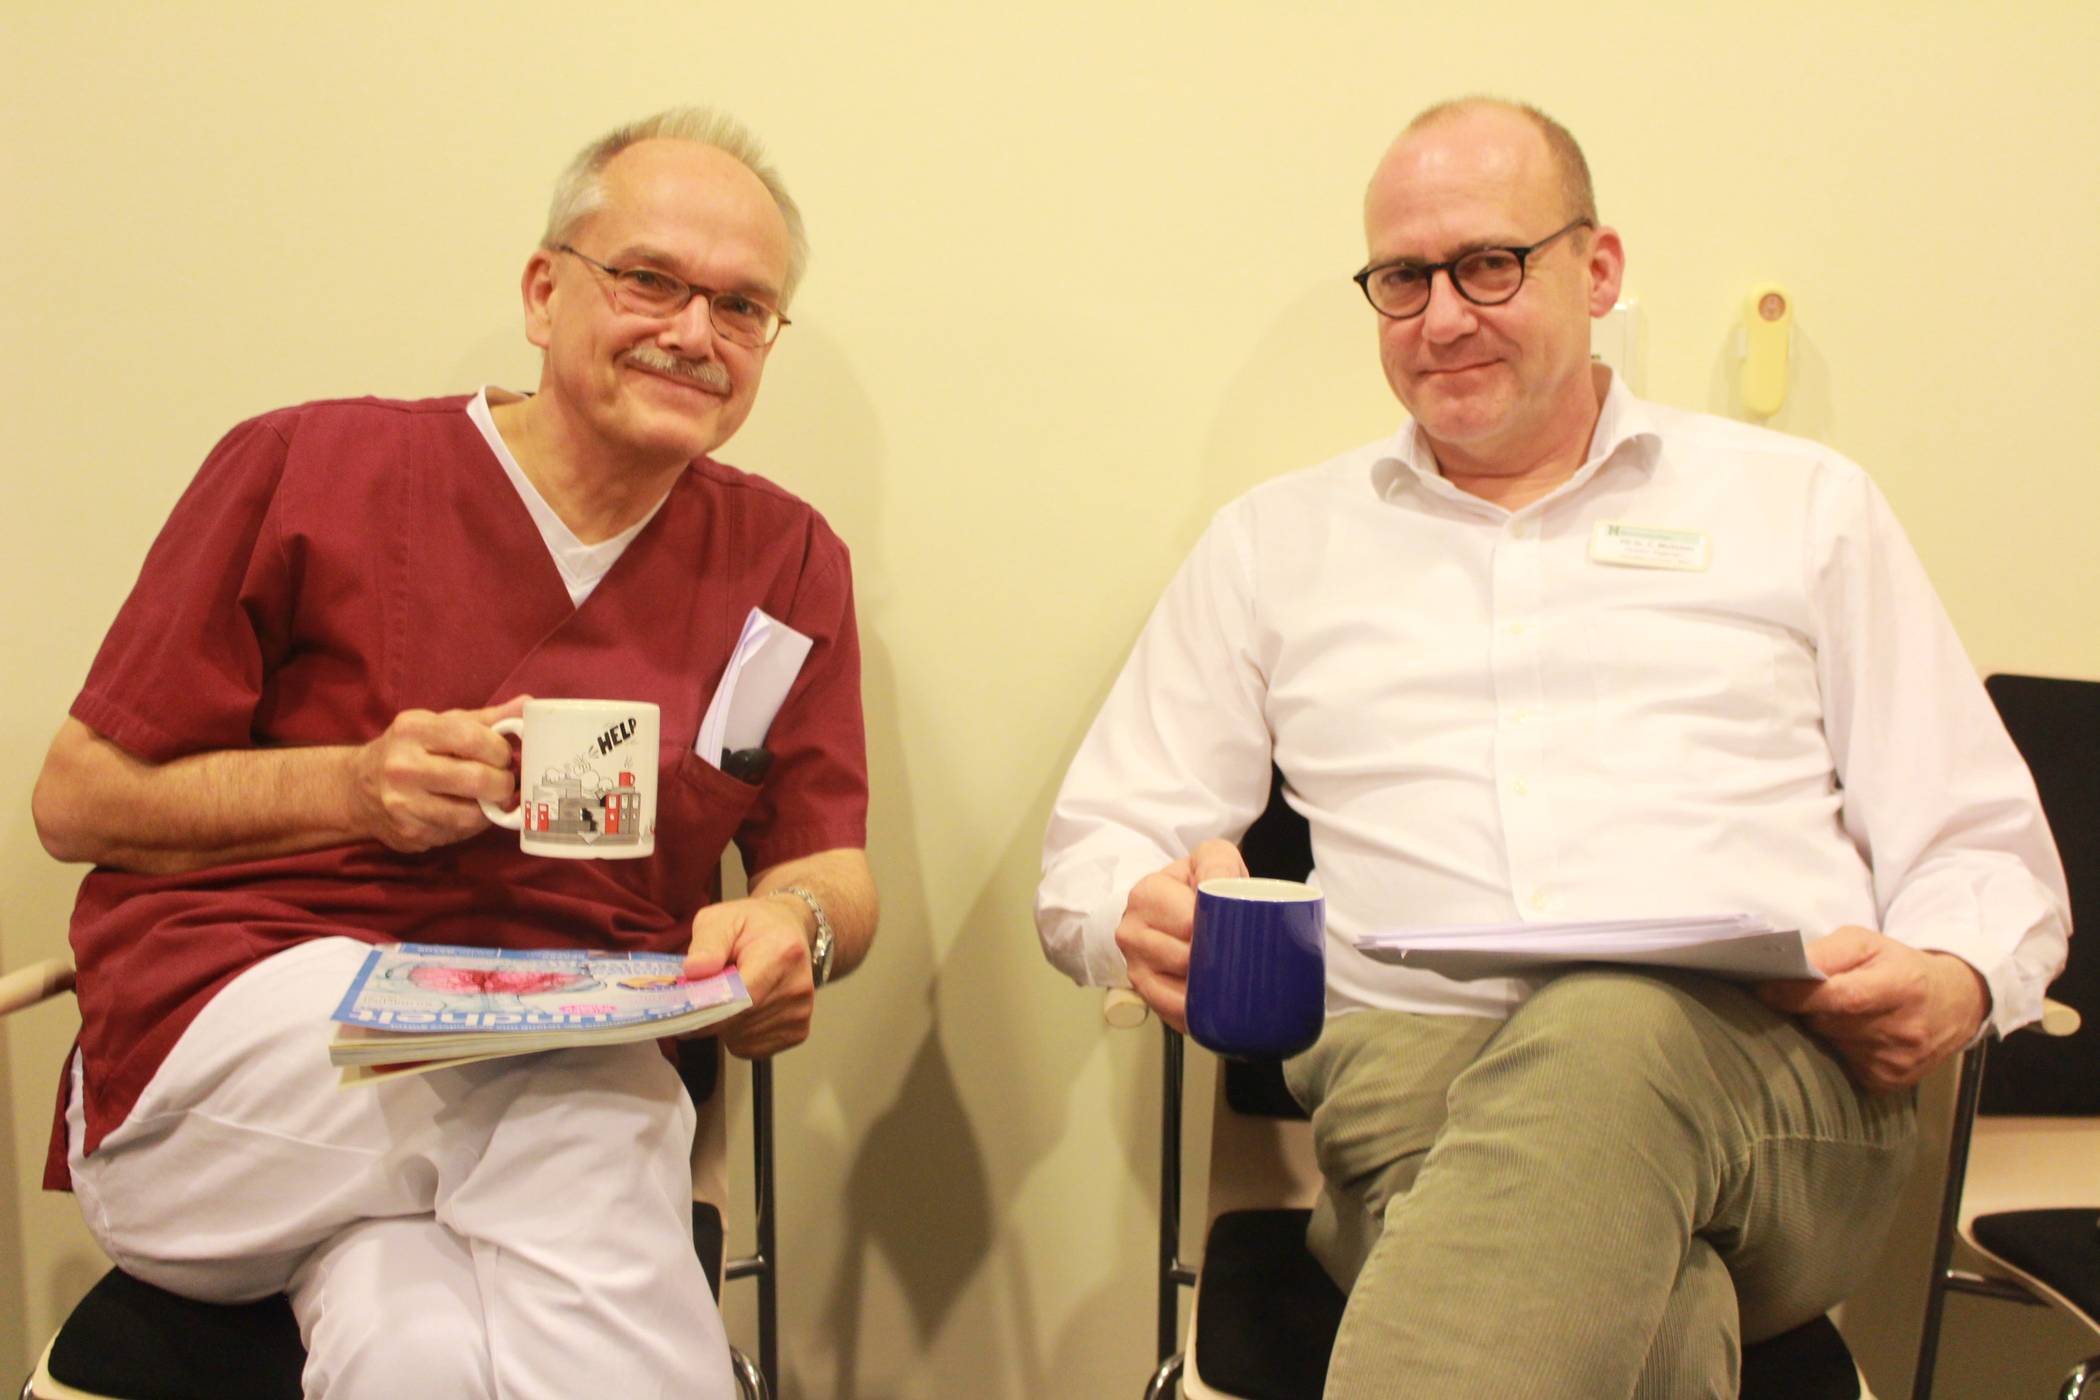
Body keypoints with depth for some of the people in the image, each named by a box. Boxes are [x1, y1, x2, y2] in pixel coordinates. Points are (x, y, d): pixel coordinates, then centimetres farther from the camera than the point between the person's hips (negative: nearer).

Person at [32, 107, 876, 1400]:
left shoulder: (787, 561, 7)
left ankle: (383, 1245, -8)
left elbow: (833, 865, 8)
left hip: (585, 1052, 1)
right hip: (246, 1031, 0)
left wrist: (792, 925, -16)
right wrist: (354, 788, -12)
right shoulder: (306, 469, 1)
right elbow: (78, 801, 4)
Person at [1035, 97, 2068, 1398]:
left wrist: (1954, 978, -6)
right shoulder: (1275, 542, 20)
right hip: (1410, 1045, 0)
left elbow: (1981, 851, 18)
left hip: (1775, 1062, 1)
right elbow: (1091, 859, 17)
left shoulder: (1803, 503, 19)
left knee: (1614, 1030, -37)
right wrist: (1149, 915, -8)